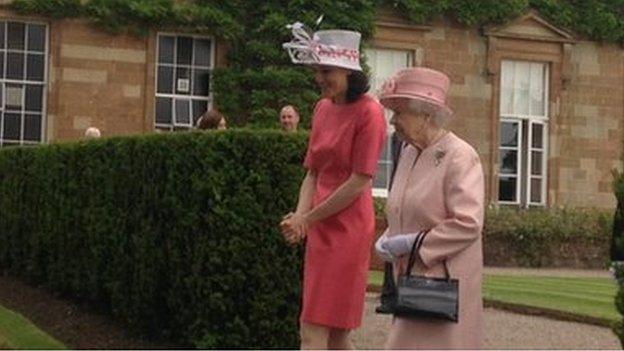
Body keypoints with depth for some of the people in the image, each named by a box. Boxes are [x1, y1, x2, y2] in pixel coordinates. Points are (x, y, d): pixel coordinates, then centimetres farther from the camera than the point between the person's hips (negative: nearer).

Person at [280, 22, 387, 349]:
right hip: (321, 229, 8)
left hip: (347, 229, -8)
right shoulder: (323, 108, 11)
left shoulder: (368, 112, -12)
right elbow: (313, 172, 13)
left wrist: (309, 218, -11)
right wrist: (301, 215, -5)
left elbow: (359, 181, -15)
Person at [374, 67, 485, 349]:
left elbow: (468, 224, -21)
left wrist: (409, 243, -18)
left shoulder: (460, 157, -13)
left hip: (444, 283, -8)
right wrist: (386, 240, 3)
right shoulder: (408, 154, 11)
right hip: (412, 282, 8)